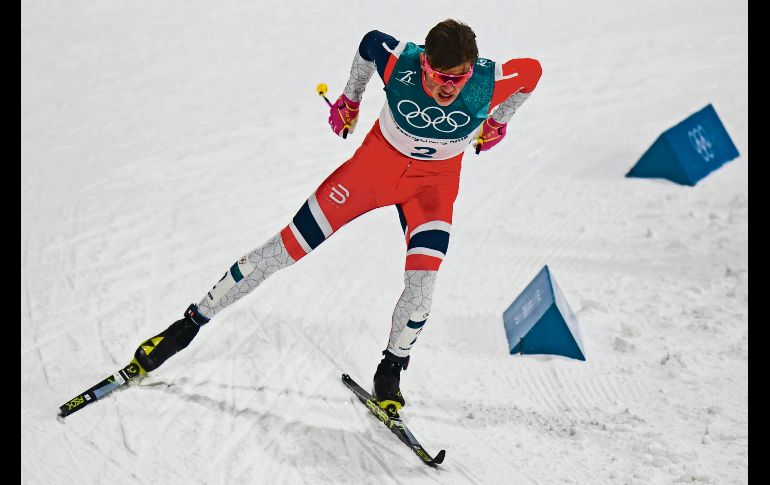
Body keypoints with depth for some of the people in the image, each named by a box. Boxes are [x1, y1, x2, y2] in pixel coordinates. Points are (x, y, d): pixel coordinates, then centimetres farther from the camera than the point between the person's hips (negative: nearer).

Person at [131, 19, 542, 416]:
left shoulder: (488, 84, -31)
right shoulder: (399, 64, -31)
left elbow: (531, 71, -7)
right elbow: (370, 42, -7)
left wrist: (498, 123, 8)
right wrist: (351, 97, 8)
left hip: (435, 181, 1)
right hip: (380, 159, 0)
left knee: (421, 286, -17)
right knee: (284, 250, -1)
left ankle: (391, 371, 12)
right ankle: (192, 322, 13)